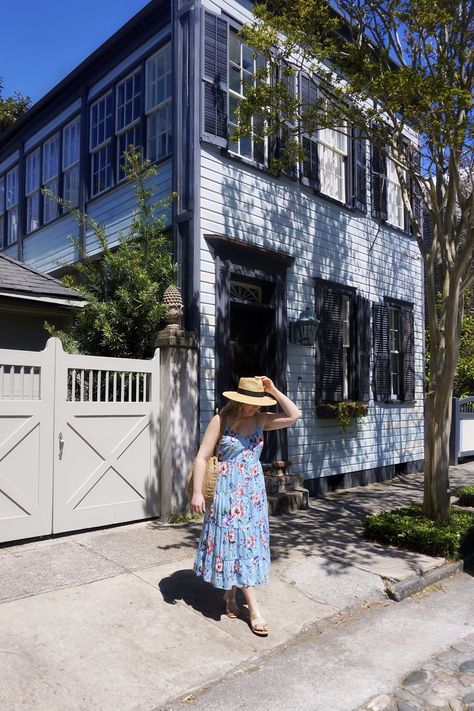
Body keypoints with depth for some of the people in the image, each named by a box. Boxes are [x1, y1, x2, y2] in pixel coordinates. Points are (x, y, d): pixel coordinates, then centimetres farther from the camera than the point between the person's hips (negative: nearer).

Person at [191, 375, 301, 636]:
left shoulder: (261, 420, 1)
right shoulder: (221, 420, -11)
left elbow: (294, 415, -6)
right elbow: (202, 457, -11)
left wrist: (273, 390, -10)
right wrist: (197, 492, -14)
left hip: (254, 491, 5)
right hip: (228, 490, -4)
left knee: (249, 542, 10)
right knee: (234, 542, 1)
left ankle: (230, 595, 31)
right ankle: (254, 609, 9)